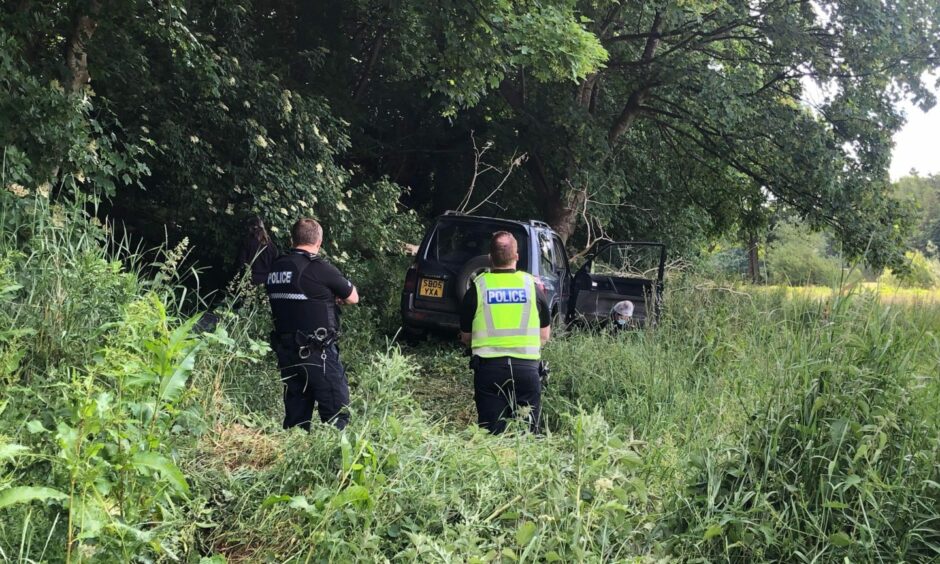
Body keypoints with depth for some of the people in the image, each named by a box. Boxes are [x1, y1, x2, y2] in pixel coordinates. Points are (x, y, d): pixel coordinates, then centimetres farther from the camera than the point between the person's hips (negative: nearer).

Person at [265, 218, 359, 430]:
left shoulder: (275, 269, 6)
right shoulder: (319, 269, -13)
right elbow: (353, 298, -2)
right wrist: (333, 296, 18)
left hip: (286, 352, 7)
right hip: (317, 354, -7)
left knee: (296, 417, 13)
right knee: (337, 413, -1)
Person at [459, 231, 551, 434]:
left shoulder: (478, 287, 0)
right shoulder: (532, 286, 3)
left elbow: (466, 337, 9)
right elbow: (545, 335, 11)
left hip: (489, 368, -1)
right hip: (527, 368, 1)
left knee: (492, 435, 5)